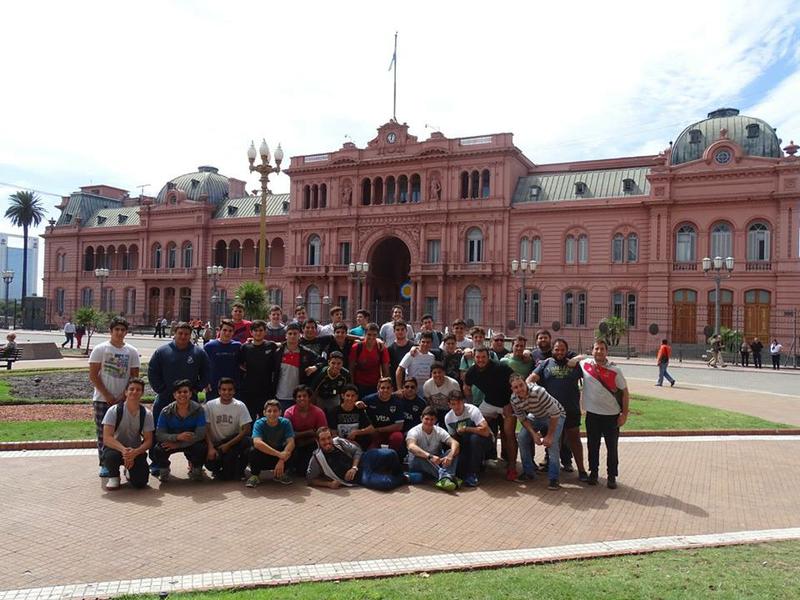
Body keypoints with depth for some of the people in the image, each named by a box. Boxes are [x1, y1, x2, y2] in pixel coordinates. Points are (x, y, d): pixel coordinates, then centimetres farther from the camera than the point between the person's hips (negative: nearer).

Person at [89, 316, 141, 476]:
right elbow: (93, 375, -4)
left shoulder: (132, 352, 4)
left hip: (124, 400, 1)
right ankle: (104, 464, 12)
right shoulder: (100, 349, -1)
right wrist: (107, 396, -10)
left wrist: (123, 396, -7)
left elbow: (134, 377, 4)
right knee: (103, 433, 2)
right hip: (102, 399, -1)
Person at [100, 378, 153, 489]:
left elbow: (148, 441, -7)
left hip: (136, 451, 2)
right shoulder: (114, 411, -13)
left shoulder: (146, 414, -5)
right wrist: (123, 450, -38)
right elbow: (107, 438, -20)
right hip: (115, 448, -2)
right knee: (111, 456, -38)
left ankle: (130, 470, 20)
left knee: (140, 482, -18)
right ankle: (114, 476, -2)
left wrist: (134, 452, -28)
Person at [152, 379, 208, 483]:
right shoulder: (166, 412, -12)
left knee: (201, 448, -32)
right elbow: (159, 435, -16)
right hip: (172, 442, 1)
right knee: (158, 450, -28)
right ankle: (164, 470, 7)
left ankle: (195, 468, 4)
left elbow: (200, 434, -21)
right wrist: (177, 437, -35)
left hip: (192, 443, -1)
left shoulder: (198, 409, -16)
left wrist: (177, 444, -27)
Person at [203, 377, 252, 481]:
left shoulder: (240, 406, -6)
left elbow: (246, 429, -13)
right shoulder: (210, 405, -4)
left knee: (247, 441, -31)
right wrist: (210, 447, -22)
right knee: (210, 463, -30)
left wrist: (228, 445, -21)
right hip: (215, 443, -1)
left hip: (233, 442, 1)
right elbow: (206, 428, -7)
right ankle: (218, 467, 11)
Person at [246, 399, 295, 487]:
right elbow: (257, 442, -37)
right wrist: (279, 454, -44)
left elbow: (291, 442, -25)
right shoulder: (259, 423, -19)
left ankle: (279, 474, 0)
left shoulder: (285, 423, -15)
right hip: (262, 458, -2)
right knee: (253, 450, -32)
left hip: (279, 457, 2)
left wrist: (282, 460, -41)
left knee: (290, 449, -26)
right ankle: (255, 475, -3)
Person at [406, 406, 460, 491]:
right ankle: (443, 475, -54)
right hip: (417, 465, -4)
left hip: (437, 464, 4)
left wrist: (450, 456, -40)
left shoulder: (439, 431, -2)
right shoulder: (414, 431, -14)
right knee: (419, 456, -36)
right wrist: (430, 456, -50)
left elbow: (454, 442, -17)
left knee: (452, 451, -19)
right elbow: (411, 447, -36)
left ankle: (446, 478, -44)